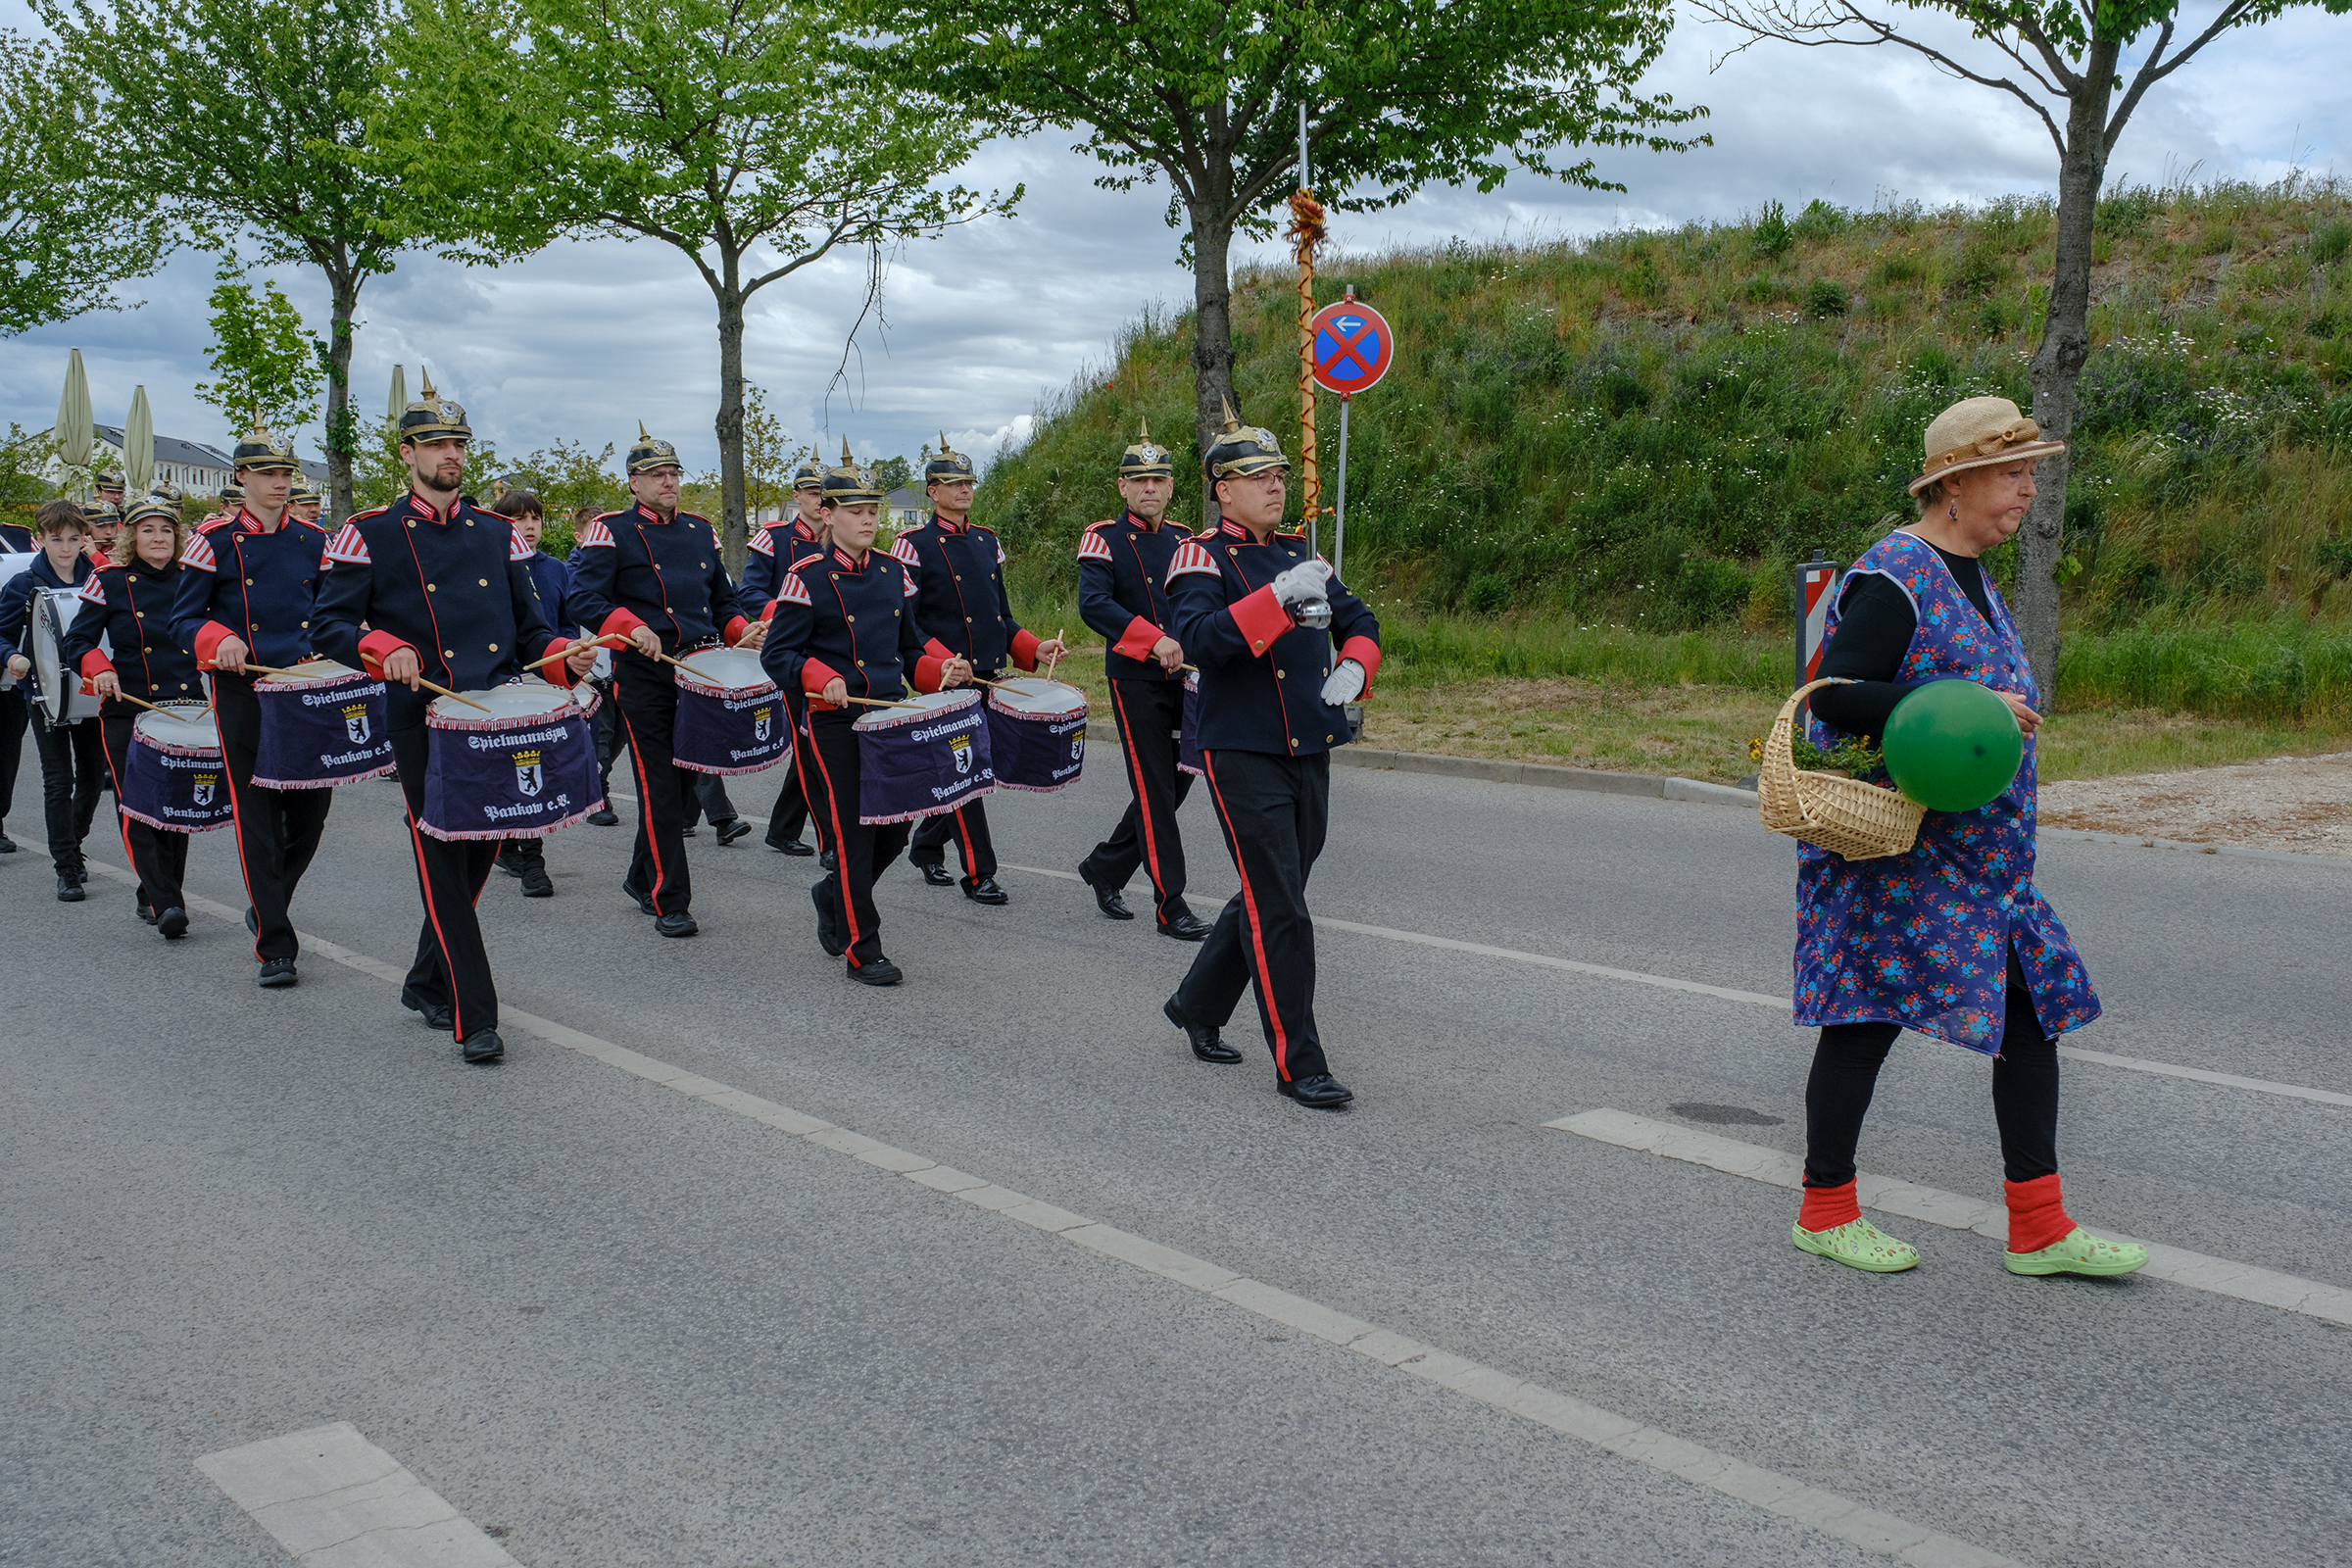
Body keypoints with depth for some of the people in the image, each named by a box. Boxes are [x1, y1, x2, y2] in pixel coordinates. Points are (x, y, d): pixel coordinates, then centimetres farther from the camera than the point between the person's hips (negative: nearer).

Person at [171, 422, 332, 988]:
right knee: (258, 819, -5)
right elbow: (183, 620, 0)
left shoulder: (312, 542, 11)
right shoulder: (216, 540, 0)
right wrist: (219, 640, -20)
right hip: (243, 694, -4)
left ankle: (267, 904, 32)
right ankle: (275, 947, -1)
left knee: (311, 810, 6)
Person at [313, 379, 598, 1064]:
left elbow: (529, 627, 17)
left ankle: (427, 981, 32)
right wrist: (386, 648, -21)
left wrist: (565, 655, -4)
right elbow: (330, 626, -2)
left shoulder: (498, 534, 14)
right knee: (444, 866, -6)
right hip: (424, 723, -4)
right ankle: (475, 1018, -4)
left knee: (479, 855, 11)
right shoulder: (370, 536, 2)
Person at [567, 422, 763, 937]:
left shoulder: (700, 530, 16)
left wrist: (741, 632, 3)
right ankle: (669, 903, 0)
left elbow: (722, 599, 23)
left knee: (687, 781, 11)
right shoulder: (611, 531, -1)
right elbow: (584, 598, -11)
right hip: (645, 677, -5)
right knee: (660, 791, -5)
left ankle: (643, 878, 30)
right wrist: (631, 627, -27)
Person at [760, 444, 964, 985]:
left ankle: (833, 898, 36)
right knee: (853, 835, -5)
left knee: (893, 832, 9)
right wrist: (822, 678, -24)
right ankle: (862, 950, 5)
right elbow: (777, 655, -7)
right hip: (835, 724, -6)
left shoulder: (895, 572, 11)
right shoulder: (807, 578, -6)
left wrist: (940, 671, 0)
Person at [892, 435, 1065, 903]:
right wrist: (942, 661, -24)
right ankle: (978, 874, -3)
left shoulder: (986, 542, 16)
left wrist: (1033, 649, 6)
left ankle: (926, 849, 32)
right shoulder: (914, 545, -4)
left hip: (989, 676, 7)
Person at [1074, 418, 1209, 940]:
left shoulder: (1183, 541, 11)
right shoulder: (1104, 539, -6)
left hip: (1184, 681, 6)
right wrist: (1155, 639, -30)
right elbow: (1093, 605, -21)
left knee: (1175, 783, 11)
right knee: (1156, 791, -5)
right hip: (1135, 682, -6)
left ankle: (1104, 868, 29)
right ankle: (1170, 906, 1)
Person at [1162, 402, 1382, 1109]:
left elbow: (1358, 620, 19)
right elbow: (1198, 637, -23)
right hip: (1243, 755, -7)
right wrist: (1277, 597, -32)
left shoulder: (1298, 553, 14)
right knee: (1279, 913, -6)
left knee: (1269, 898, 16)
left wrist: (1354, 666, -2)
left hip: (1309, 754, 7)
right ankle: (1298, 1064, 2)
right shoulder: (1202, 558, -7)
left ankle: (1196, 1006, 36)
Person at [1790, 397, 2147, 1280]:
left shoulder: (1971, 575, 16)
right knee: (1866, 1020, 0)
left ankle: (2039, 1229, 12)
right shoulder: (1894, 577, -15)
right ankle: (1825, 1213, 15)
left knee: (2033, 1011, 5)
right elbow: (1839, 696, -22)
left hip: (1974, 852, 10)